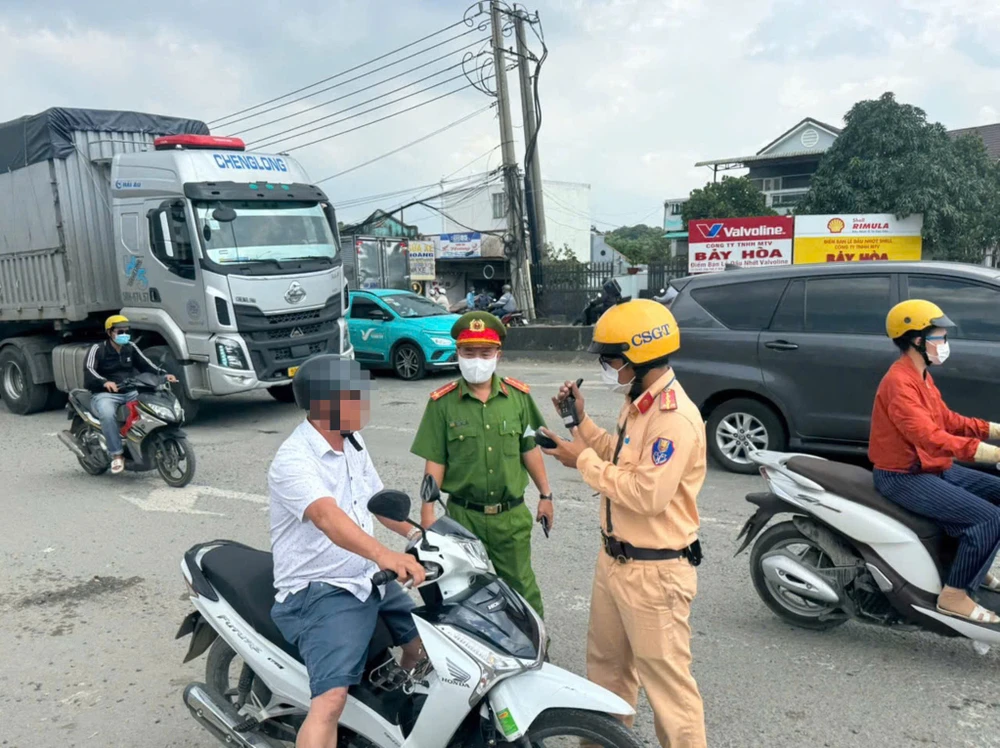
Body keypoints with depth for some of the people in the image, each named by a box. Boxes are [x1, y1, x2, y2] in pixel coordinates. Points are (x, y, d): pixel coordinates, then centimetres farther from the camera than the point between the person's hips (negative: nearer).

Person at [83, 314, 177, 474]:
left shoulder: (131, 348, 13)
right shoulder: (98, 349, -3)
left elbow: (145, 364, 8)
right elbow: (88, 370, -17)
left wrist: (163, 374, -12)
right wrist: (104, 382, -38)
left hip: (130, 393, 5)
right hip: (105, 394, -5)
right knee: (107, 414, -37)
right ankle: (117, 454, -29)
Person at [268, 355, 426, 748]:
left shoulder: (352, 443, 6)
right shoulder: (293, 460, -22)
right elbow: (327, 516, -40)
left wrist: (416, 534, 5)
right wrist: (384, 555, -56)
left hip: (368, 580, 9)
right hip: (319, 592, -9)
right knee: (332, 697, -24)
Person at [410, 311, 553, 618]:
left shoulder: (518, 396, 1)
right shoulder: (442, 402, -4)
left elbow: (530, 449, 8)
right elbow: (435, 460, -3)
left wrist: (545, 495, 10)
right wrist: (427, 510, -6)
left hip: (511, 514, 1)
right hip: (463, 516, -1)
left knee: (521, 585, 10)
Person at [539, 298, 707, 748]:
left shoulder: (675, 418, -24)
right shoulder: (638, 403, 7)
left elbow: (647, 494, -29)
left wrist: (583, 461, -20)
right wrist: (581, 421, 7)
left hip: (655, 570, -10)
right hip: (615, 559, 10)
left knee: (665, 676, 4)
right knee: (606, 661, 25)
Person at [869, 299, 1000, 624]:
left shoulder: (922, 376, 12)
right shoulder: (899, 382, -21)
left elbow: (948, 421, 17)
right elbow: (928, 437, -31)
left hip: (934, 468, 10)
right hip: (905, 477, -10)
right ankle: (954, 595, -9)